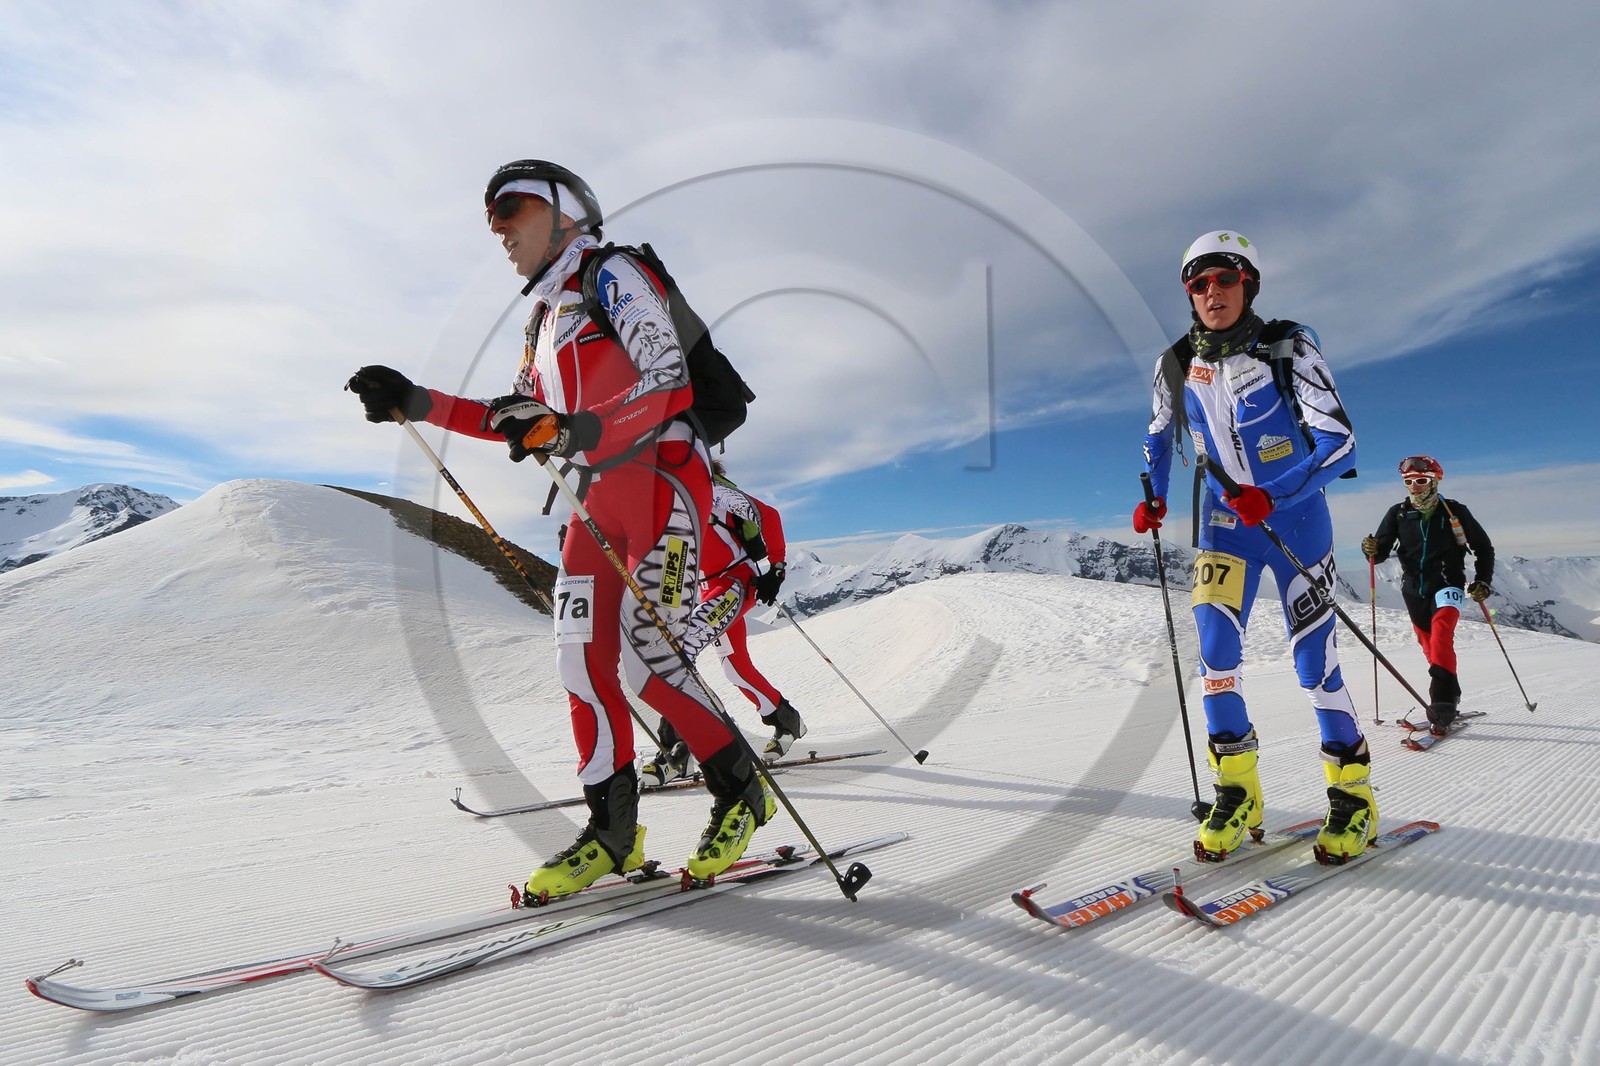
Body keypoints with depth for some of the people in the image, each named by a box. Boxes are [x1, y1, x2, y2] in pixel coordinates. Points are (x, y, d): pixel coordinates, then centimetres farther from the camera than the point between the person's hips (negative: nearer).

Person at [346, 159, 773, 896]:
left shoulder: (613, 276, -2)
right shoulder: (543, 316, 23)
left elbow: (668, 387, -15)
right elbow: (520, 422, 24)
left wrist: (574, 432, -29)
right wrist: (414, 404, 17)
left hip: (660, 479, -8)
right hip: (597, 497, 8)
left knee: (646, 659, -13)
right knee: (581, 657, 0)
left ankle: (739, 790, 7)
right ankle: (612, 829, 9)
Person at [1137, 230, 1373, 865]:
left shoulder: (1288, 348, -14)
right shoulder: (1175, 365, -2)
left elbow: (1338, 440, -21)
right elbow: (1159, 437, 16)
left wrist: (1271, 495, -35)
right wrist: (1153, 499, 2)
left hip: (1296, 517, -2)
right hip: (1224, 521, 3)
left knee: (1314, 661, 1)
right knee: (1215, 646, -11)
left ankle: (1352, 795, 21)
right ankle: (1237, 795, 3)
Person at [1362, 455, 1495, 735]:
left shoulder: (1454, 512, -3)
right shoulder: (1398, 514, 2)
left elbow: (1484, 548, 9)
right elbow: (1381, 552, -1)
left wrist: (1482, 581, -1)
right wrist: (1372, 549, -24)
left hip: (1447, 584, -3)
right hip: (1414, 589, 4)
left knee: (1441, 634, -26)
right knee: (1431, 648, 12)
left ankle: (1443, 703, -32)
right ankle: (1449, 701, 30)